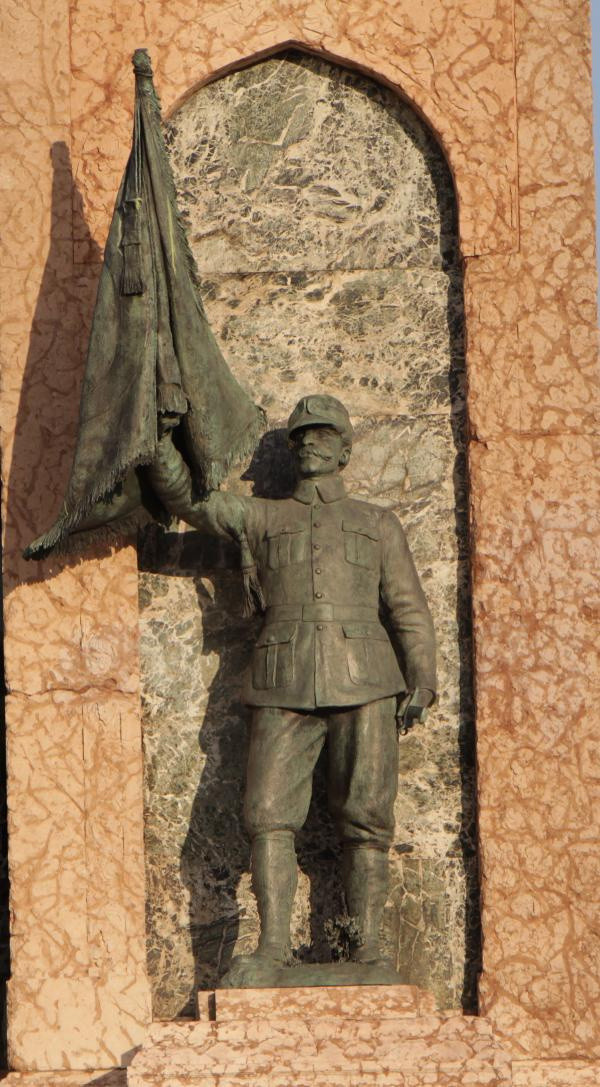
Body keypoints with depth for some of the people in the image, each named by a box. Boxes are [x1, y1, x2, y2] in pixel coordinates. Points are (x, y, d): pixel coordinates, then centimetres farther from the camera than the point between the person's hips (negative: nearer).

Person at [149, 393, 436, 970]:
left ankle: (366, 948, -3)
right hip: (285, 684, 0)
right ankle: (272, 945, -11)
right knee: (269, 814, -11)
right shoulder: (259, 517, 21)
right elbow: (182, 494, 13)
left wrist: (421, 680, 4)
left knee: (365, 818, -5)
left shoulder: (378, 523, 20)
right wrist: (164, 433, -1)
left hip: (362, 683, 0)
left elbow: (409, 609, 16)